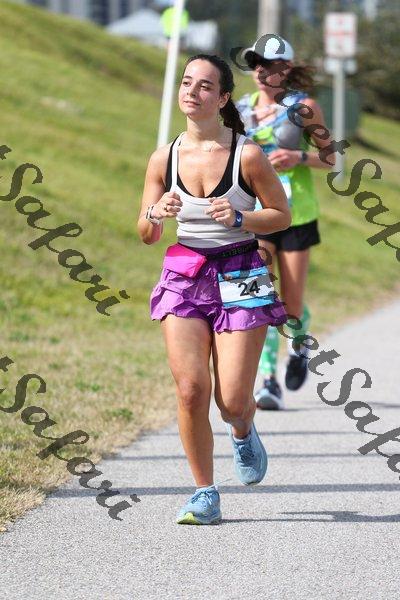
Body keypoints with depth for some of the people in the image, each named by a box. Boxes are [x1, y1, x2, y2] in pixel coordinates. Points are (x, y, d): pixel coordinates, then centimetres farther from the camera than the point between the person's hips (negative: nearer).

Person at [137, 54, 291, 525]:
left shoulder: (247, 155, -9)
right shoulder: (164, 159, 0)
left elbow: (282, 215, 0)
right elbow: (146, 235, 8)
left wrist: (239, 219, -17)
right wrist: (156, 215, -15)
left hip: (240, 280, -2)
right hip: (184, 277, 2)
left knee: (232, 401, -5)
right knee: (190, 391, -10)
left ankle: (242, 432, 34)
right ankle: (205, 494, 5)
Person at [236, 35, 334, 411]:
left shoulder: (303, 108, -4)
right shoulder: (243, 109, 6)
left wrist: (298, 157, -18)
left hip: (296, 215, -2)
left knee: (291, 306, 2)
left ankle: (299, 344, 37)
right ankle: (267, 382, -13)